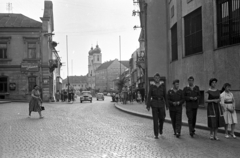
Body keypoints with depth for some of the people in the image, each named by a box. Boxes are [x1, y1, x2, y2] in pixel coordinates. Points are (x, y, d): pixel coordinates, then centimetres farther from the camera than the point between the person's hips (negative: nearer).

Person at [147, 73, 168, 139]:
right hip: (154, 103, -2)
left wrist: (167, 105, 6)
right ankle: (156, 134, 1)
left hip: (161, 103, 2)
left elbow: (165, 96, 8)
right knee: (155, 119, -5)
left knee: (162, 118, 3)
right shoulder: (151, 87, 3)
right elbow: (149, 96, 1)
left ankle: (160, 128, 36)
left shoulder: (162, 86, 6)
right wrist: (148, 106, -4)